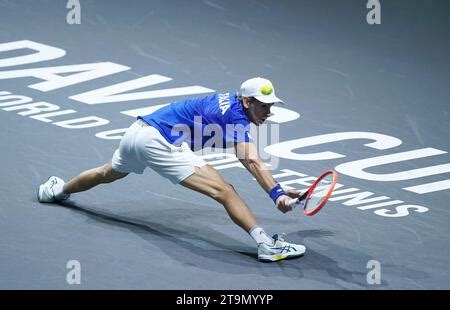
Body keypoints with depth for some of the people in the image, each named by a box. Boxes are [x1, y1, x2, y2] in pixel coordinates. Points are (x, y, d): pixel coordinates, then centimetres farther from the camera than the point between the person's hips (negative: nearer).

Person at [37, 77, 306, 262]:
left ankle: (58, 189, 63)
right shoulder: (238, 117, -12)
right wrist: (276, 193, -37)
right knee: (224, 191, -19)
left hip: (136, 131, 10)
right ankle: (266, 244, -32)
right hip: (159, 142, -10)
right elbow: (253, 162, -27)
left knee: (108, 174, 39)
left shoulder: (229, 100, 14)